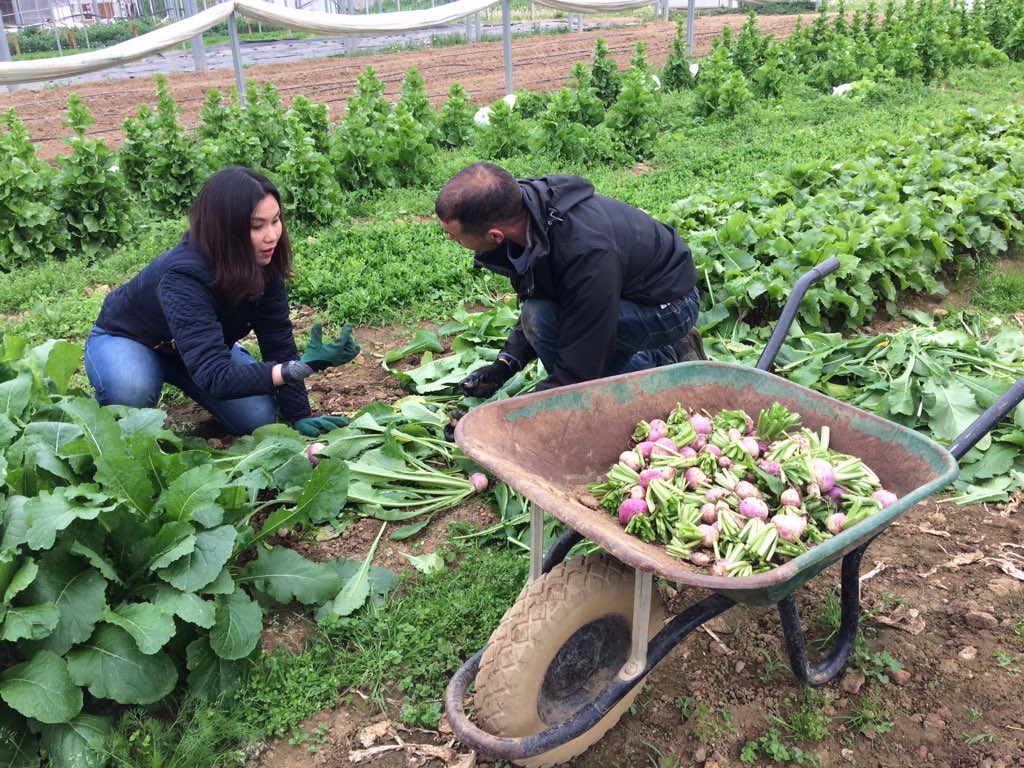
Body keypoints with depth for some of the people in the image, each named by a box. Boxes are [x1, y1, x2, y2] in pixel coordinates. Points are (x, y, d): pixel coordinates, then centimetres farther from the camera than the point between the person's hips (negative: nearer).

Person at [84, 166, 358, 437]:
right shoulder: (184, 277, -41)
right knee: (131, 392, -38)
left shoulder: (262, 263, -23)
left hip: (203, 345, 5)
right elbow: (216, 378, -48)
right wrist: (301, 368, -60)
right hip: (126, 340, -5)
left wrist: (300, 416, -23)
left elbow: (279, 343, -16)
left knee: (260, 419, -12)